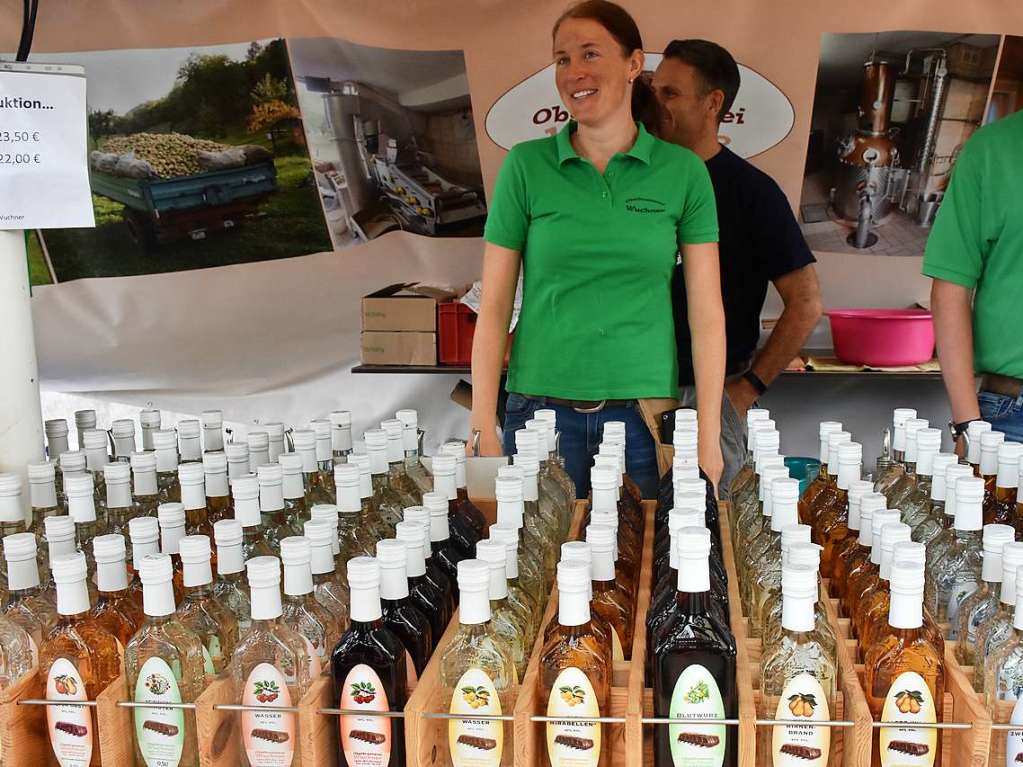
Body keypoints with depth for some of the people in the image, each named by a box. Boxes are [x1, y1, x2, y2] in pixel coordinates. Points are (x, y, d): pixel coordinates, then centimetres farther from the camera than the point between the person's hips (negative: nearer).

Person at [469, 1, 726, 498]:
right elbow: (494, 306, 0)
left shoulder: (683, 170, 1)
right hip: (542, 411, 0)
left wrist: (708, 438, -4)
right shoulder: (526, 166, 1)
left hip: (644, 415, 0)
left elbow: (706, 313, 1)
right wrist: (484, 432, -6)